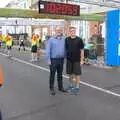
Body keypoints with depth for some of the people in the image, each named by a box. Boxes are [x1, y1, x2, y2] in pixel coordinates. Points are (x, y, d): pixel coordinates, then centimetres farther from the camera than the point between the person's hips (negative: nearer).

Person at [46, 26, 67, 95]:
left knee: (60, 74, 14)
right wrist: (49, 60, -12)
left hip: (61, 59, 4)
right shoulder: (51, 39, -4)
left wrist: (65, 58, 3)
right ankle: (52, 89, 12)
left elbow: (65, 49, 10)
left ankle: (60, 87, 25)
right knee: (52, 75, 3)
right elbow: (48, 50, -7)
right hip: (53, 59, -4)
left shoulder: (64, 40, 7)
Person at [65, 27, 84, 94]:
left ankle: (77, 87, 11)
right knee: (70, 73, 13)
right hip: (69, 60, 3)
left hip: (77, 60, -3)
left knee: (77, 73, 1)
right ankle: (71, 84, 30)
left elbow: (82, 50, -4)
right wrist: (65, 57, 5)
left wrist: (82, 60, -7)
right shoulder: (67, 39, 2)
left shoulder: (79, 40, -6)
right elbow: (65, 49, 9)